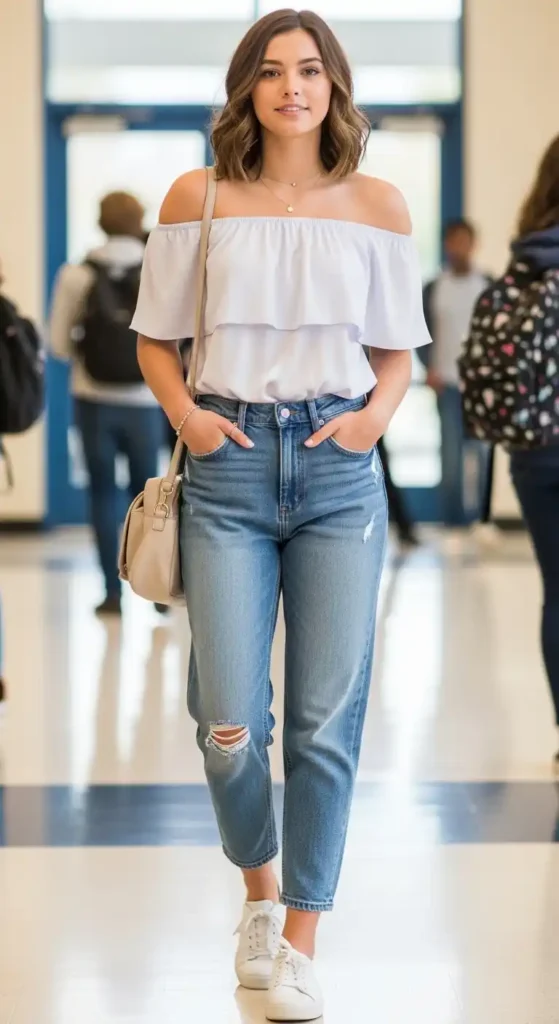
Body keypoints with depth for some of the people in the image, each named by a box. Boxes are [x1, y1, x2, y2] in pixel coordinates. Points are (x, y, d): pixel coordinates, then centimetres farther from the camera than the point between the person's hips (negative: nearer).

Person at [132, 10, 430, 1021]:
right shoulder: (198, 198, 3)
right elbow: (155, 339, 10)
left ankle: (298, 942, 15)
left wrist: (379, 411, -7)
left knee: (326, 718, 1)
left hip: (339, 466, 1)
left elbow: (397, 350, 12)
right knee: (228, 724, -4)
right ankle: (258, 888, 27)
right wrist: (185, 414, -7)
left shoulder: (377, 205, 4)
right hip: (230, 463, 0)